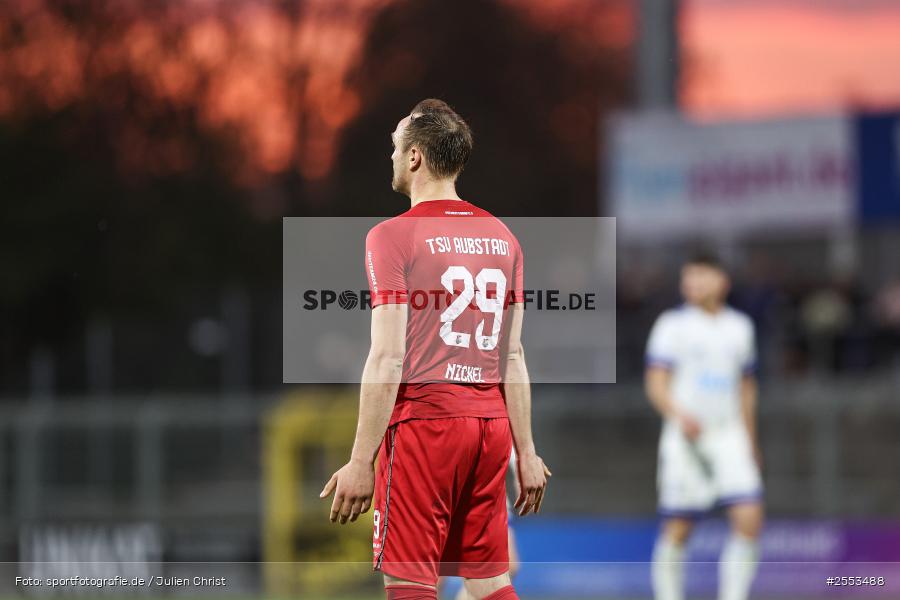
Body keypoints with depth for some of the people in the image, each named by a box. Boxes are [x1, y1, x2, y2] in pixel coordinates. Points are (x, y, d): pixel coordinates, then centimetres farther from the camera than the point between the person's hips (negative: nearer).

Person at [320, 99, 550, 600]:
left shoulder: (393, 237, -7)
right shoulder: (502, 238, 12)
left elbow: (388, 358, -12)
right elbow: (513, 356, 11)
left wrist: (360, 463, -11)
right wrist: (526, 453, 15)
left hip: (423, 425, -6)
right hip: (490, 426, 6)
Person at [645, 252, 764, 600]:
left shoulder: (739, 327, 13)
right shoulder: (672, 324, -1)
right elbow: (656, 384, -8)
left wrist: (751, 440, 24)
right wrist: (679, 414, -26)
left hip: (730, 437, 3)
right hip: (685, 439, -3)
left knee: (749, 520, -11)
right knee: (677, 530, -3)